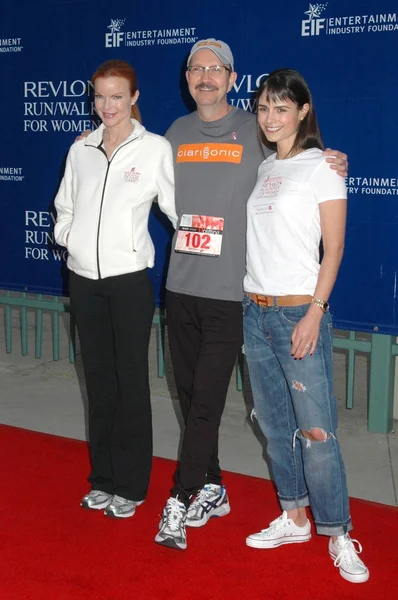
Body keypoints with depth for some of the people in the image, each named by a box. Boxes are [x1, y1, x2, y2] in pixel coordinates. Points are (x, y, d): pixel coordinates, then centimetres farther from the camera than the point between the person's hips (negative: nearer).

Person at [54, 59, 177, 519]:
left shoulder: (155, 149, -4)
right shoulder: (80, 149, 9)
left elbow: (176, 207, -4)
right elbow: (64, 206, 15)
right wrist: (67, 236, 0)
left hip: (129, 279, -4)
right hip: (84, 278, 4)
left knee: (131, 380, 3)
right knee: (98, 378, 11)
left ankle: (130, 485, 15)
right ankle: (103, 477, 24)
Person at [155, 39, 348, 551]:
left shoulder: (254, 132, 0)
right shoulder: (175, 135, 11)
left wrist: (330, 167, -10)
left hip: (229, 291, -4)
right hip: (180, 287, 4)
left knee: (206, 401, -5)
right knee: (190, 395, 11)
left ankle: (180, 502, 5)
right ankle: (211, 491, 26)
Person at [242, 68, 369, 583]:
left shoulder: (320, 166, -5)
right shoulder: (260, 169, 13)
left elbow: (333, 248, -8)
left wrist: (314, 313, -16)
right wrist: (252, 300, 7)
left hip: (298, 311, -6)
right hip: (255, 310, 7)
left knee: (316, 428, -6)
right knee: (274, 422, 12)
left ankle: (338, 536, 6)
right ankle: (293, 518, 25)